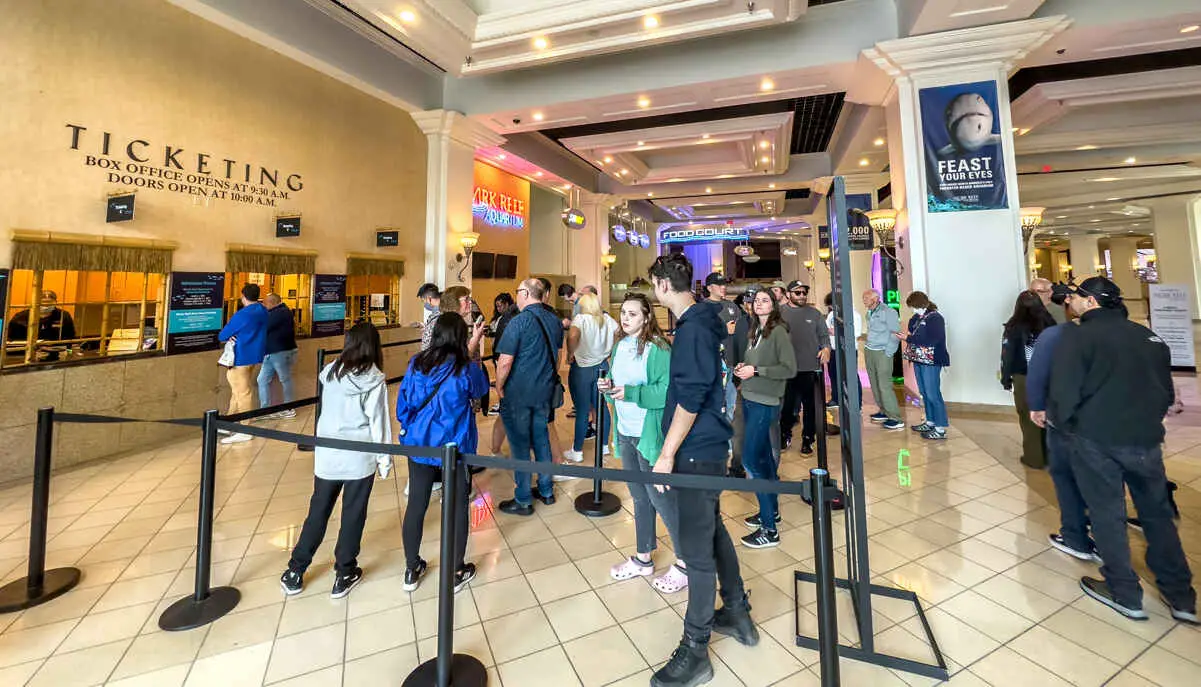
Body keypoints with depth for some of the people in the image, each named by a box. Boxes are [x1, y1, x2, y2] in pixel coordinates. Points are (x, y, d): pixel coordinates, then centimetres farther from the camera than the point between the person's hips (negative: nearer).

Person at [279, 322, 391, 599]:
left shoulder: (331, 372, -2)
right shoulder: (374, 380, -13)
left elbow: (325, 409, 9)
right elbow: (379, 422, -11)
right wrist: (384, 459, -3)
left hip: (327, 455, 4)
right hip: (360, 458, -3)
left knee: (318, 512, 18)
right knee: (353, 515, 10)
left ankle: (295, 573, 30)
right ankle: (344, 575, 22)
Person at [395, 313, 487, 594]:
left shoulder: (417, 363, -5)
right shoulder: (467, 368, -16)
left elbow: (402, 402, 4)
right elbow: (481, 390, 6)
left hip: (418, 445, 4)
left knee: (416, 505, 16)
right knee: (457, 508, 12)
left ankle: (412, 570, 33)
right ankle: (456, 573, 26)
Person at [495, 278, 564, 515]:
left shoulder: (519, 322, -17)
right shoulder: (554, 321, 4)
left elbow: (505, 362, -18)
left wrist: (499, 388, -4)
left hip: (518, 393, -6)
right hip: (545, 391, 6)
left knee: (520, 444, 5)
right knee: (541, 438, 18)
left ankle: (523, 500, 17)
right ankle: (546, 491, 30)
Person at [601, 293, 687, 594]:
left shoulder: (658, 349, -15)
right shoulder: (619, 346, 8)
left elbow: (668, 391, -21)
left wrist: (631, 393, -25)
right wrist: (607, 386, -3)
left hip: (650, 433, -7)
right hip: (626, 432, 8)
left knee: (660, 497, 2)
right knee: (639, 496, 19)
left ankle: (686, 563, 23)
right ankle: (643, 558, 36)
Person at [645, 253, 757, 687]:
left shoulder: (693, 328, -19)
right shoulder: (703, 321, 10)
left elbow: (690, 398, -23)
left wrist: (667, 454, -18)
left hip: (697, 451, -10)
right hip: (707, 445, 10)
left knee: (696, 546, 1)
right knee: (712, 528, 21)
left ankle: (695, 651, 17)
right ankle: (737, 614, 39)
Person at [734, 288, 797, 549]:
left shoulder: (779, 332, -11)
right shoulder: (754, 331, 11)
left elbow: (789, 369, -15)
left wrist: (756, 370, -18)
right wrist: (743, 367, 2)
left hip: (765, 403, -8)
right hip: (749, 399, 8)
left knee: (751, 459, -10)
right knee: (763, 456, 16)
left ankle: (769, 530, 1)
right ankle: (771, 511, 32)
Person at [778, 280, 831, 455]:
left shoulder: (814, 313, 8)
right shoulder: (780, 312, 2)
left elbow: (824, 335, 12)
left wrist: (826, 348, -6)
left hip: (810, 368, 1)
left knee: (810, 406, 8)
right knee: (786, 405, 9)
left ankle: (807, 440, 22)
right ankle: (785, 436, 27)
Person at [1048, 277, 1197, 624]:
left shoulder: (1077, 336, -11)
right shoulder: (1148, 337, 10)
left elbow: (1064, 392, -16)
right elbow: (1167, 391, 16)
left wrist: (1061, 422, 2)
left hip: (1096, 439, -6)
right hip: (1146, 438, 6)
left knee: (1107, 513, 8)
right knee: (1157, 513, 18)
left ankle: (1125, 595, 18)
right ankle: (1181, 596, 27)